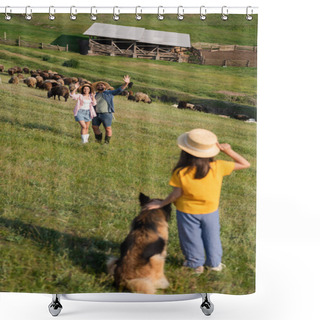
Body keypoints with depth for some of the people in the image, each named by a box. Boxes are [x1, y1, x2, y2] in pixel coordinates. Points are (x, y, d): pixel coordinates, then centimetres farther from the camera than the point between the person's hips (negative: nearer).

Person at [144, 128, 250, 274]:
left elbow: (176, 194, -17)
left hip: (187, 212, -1)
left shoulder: (181, 173, -26)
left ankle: (196, 264, 37)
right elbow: (245, 164, -13)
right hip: (210, 211, 2)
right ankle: (214, 263, 38)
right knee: (212, 237, 23)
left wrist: (161, 204, -2)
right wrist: (228, 151, -13)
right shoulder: (218, 167, -20)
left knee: (191, 239, 20)